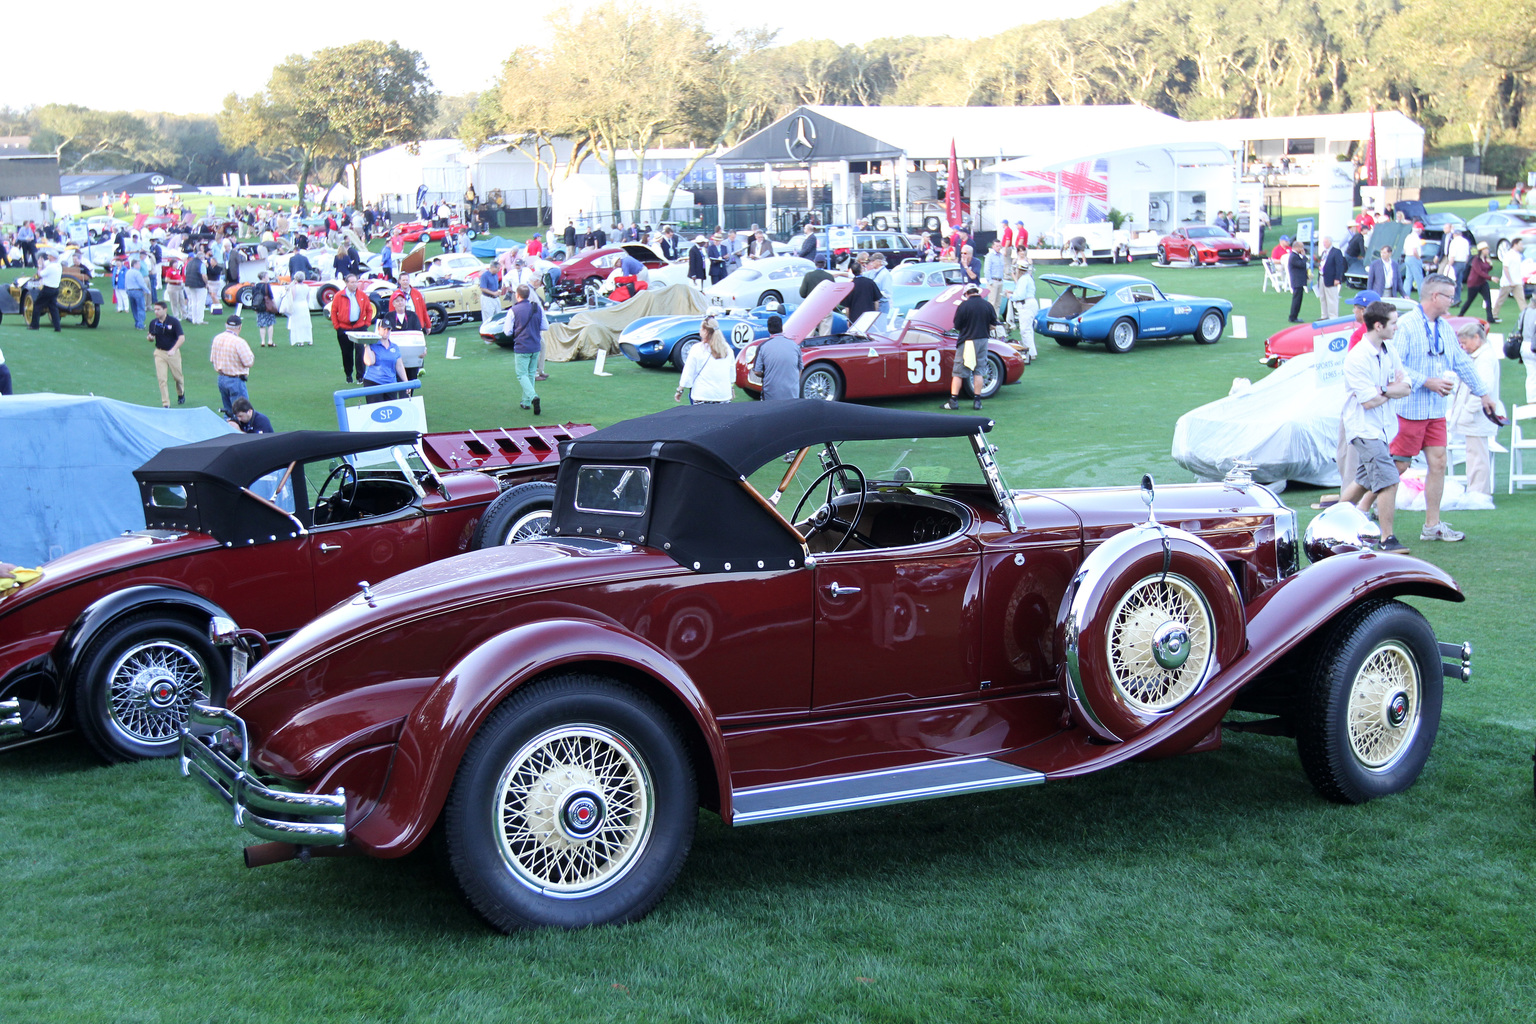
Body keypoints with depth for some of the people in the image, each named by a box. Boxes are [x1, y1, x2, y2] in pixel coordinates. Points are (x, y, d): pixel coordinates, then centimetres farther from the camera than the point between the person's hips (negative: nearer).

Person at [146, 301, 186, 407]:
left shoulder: (174, 322, -12)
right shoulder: (153, 323, 0)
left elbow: (182, 338, -17)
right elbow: (151, 337, 12)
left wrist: (173, 350, -31)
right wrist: (149, 338, -14)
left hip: (173, 353, -2)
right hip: (159, 353, 2)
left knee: (177, 377, 10)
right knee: (161, 379, -6)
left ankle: (181, 394, 41)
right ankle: (165, 404, -2)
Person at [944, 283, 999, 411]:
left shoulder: (963, 306, -11)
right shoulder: (987, 305, 0)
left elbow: (957, 326, -6)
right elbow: (993, 325, 7)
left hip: (967, 341, -4)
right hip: (983, 341, 4)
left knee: (958, 372, 2)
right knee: (978, 371, 11)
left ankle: (953, 401, -1)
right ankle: (977, 401, 10)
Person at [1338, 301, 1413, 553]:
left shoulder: (1389, 353, 7)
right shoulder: (1356, 358, -19)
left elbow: (1406, 388, 3)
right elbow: (1369, 401, -21)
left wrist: (1383, 390, -16)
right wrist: (1393, 390, -5)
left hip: (1379, 426, 9)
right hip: (1363, 428, -9)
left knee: (1365, 480, 19)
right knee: (1389, 480, -16)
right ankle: (1387, 538, -9)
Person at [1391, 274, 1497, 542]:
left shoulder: (1445, 329, 12)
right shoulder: (1406, 326, -13)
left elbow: (1462, 363, 22)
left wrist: (1482, 392, 25)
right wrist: (1428, 382, -19)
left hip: (1436, 410, 8)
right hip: (1410, 408, -8)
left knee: (1438, 463, 5)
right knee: (1399, 465, -4)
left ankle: (1432, 525, 11)